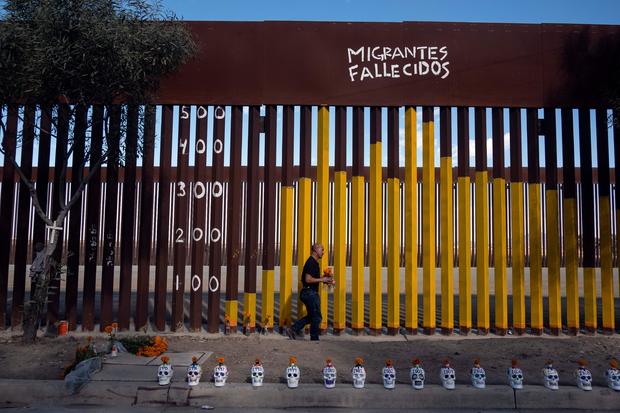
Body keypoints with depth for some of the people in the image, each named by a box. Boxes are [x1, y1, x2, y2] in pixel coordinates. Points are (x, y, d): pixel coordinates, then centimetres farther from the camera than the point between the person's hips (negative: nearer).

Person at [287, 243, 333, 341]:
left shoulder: (314, 262, 16)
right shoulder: (311, 263, -17)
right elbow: (308, 279, -24)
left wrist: (324, 280, 13)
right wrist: (322, 279, -17)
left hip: (310, 293, 10)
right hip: (310, 293, -10)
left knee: (311, 316, 16)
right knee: (317, 317, 1)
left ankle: (293, 330, 15)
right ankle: (314, 339, 12)